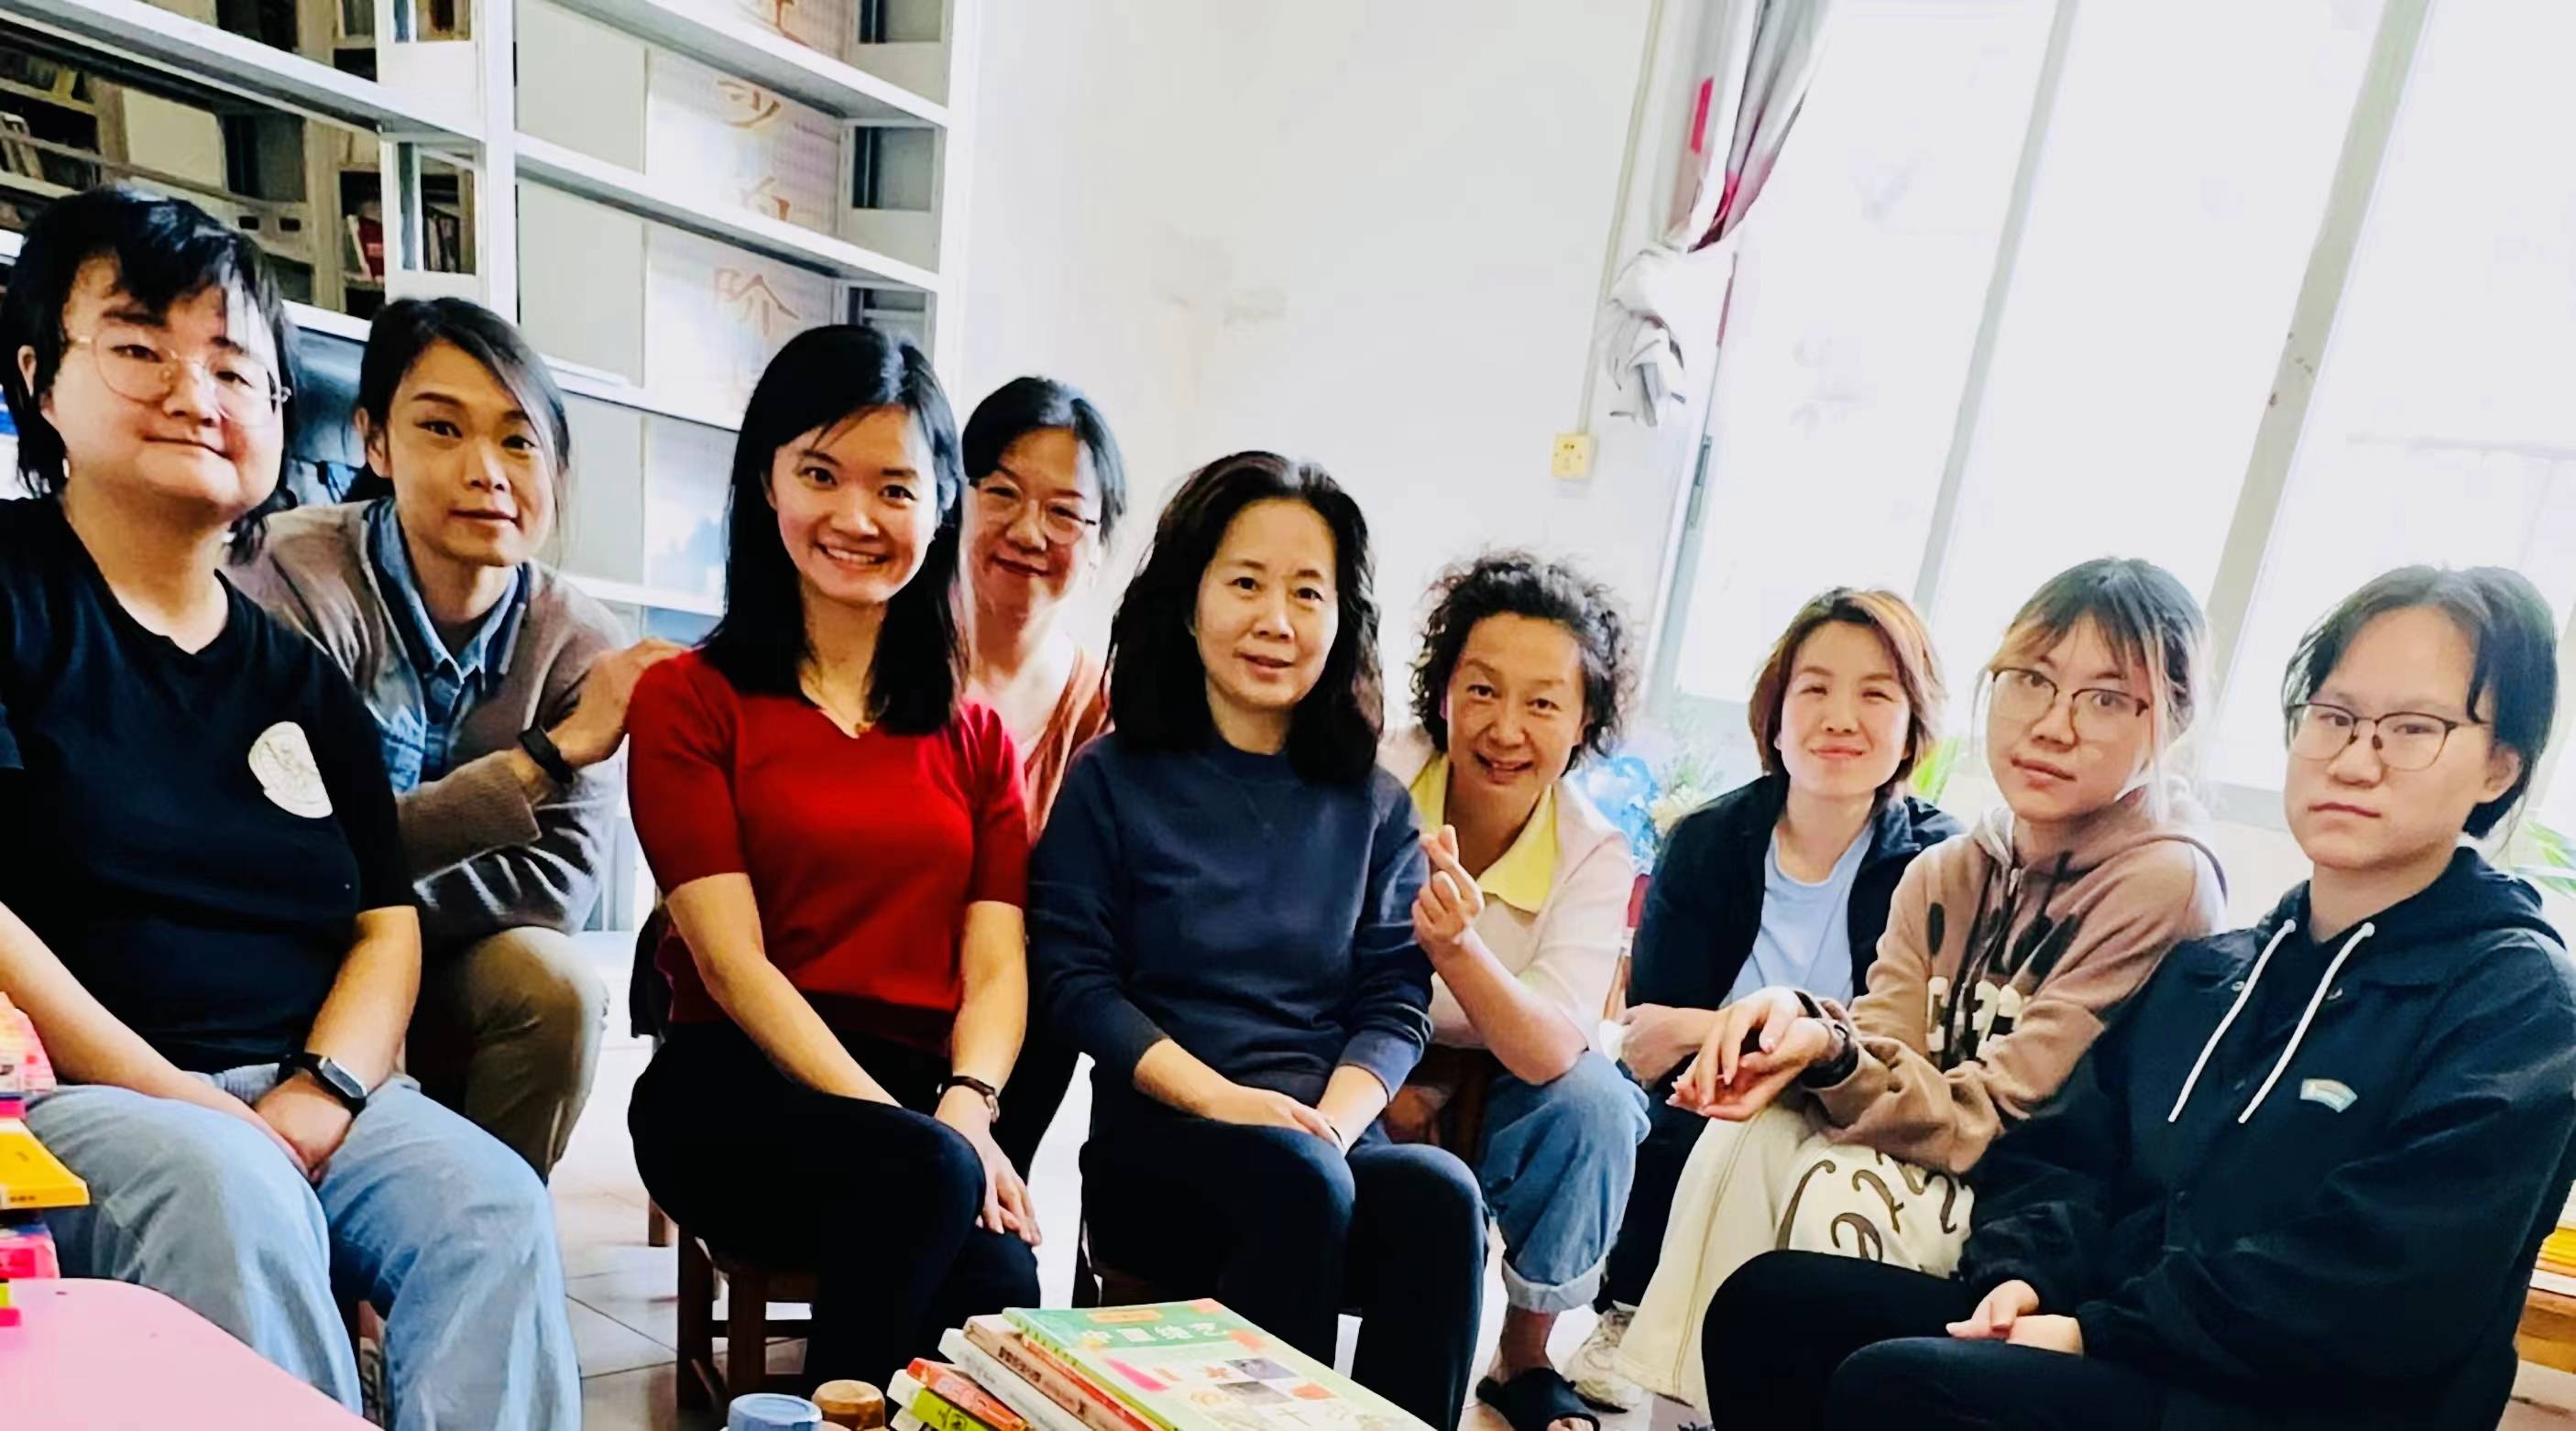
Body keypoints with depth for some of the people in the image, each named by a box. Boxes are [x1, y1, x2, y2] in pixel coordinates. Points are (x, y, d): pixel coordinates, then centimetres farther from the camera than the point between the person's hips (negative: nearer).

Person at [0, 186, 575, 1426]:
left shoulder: (299, 675, 15)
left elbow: (386, 925, 10)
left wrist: (315, 1096, -9)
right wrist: (181, 1102, -15)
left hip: (305, 1088, 4)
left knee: (494, 1206, -21)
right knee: (231, 1197, -33)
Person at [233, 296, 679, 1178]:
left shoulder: (580, 643, -9)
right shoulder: (297, 576, -17)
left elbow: (562, 881, -17)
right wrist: (551, 752, -27)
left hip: (455, 983, 2)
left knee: (553, 980, -27)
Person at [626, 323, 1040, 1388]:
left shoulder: (974, 733, 16)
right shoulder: (688, 699, 6)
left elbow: (995, 966, 5)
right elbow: (732, 961, -7)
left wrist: (966, 1108, -17)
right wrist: (917, 1138, -19)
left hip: (926, 1100, 2)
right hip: (743, 1092, -1)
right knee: (929, 1179, -33)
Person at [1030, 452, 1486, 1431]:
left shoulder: (1373, 806, 11)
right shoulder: (1113, 780, 3)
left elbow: (1396, 1002, 6)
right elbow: (1074, 978, -4)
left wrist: (1334, 1117, -13)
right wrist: (1224, 1100, -16)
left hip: (1336, 1143, 3)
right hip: (1161, 1145, -2)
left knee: (1440, 1196, -29)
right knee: (1297, 1179, -34)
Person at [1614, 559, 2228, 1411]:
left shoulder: (2166, 885, -18)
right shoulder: (1946, 874, 4)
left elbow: (1992, 1123, -20)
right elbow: (1888, 1062, -4)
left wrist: (1831, 1055, -34)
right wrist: (1799, 1020, -26)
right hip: (1950, 1180, 6)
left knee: (1839, 1193, -27)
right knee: (1752, 1123, -18)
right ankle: (1669, 1404, -9)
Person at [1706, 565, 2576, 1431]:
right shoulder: (2207, 969, 14)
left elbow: (2375, 1298, -19)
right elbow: (2065, 1154, 11)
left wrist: (2096, 1332, -16)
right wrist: (2021, 1276, -9)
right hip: (2126, 1350, 6)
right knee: (1772, 1299, -10)